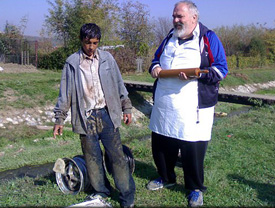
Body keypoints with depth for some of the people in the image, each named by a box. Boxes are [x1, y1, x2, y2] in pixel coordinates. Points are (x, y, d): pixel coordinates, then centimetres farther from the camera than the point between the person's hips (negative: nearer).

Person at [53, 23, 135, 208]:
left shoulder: (107, 58, 6)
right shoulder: (72, 62, 3)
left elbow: (119, 84, 12)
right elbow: (65, 92, 5)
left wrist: (127, 108, 9)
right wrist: (60, 118, 3)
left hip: (107, 114, 0)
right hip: (86, 118, 0)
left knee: (117, 154, 1)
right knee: (92, 157, 7)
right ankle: (101, 191, 26)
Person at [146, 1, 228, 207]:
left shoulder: (208, 38, -2)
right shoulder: (169, 38, 16)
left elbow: (221, 69, -7)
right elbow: (156, 58, 28)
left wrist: (196, 74, -22)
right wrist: (155, 68, 3)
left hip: (193, 108, -6)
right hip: (164, 106, 6)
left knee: (193, 149, 1)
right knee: (160, 144, 13)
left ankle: (195, 188, 23)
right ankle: (166, 178, 37)